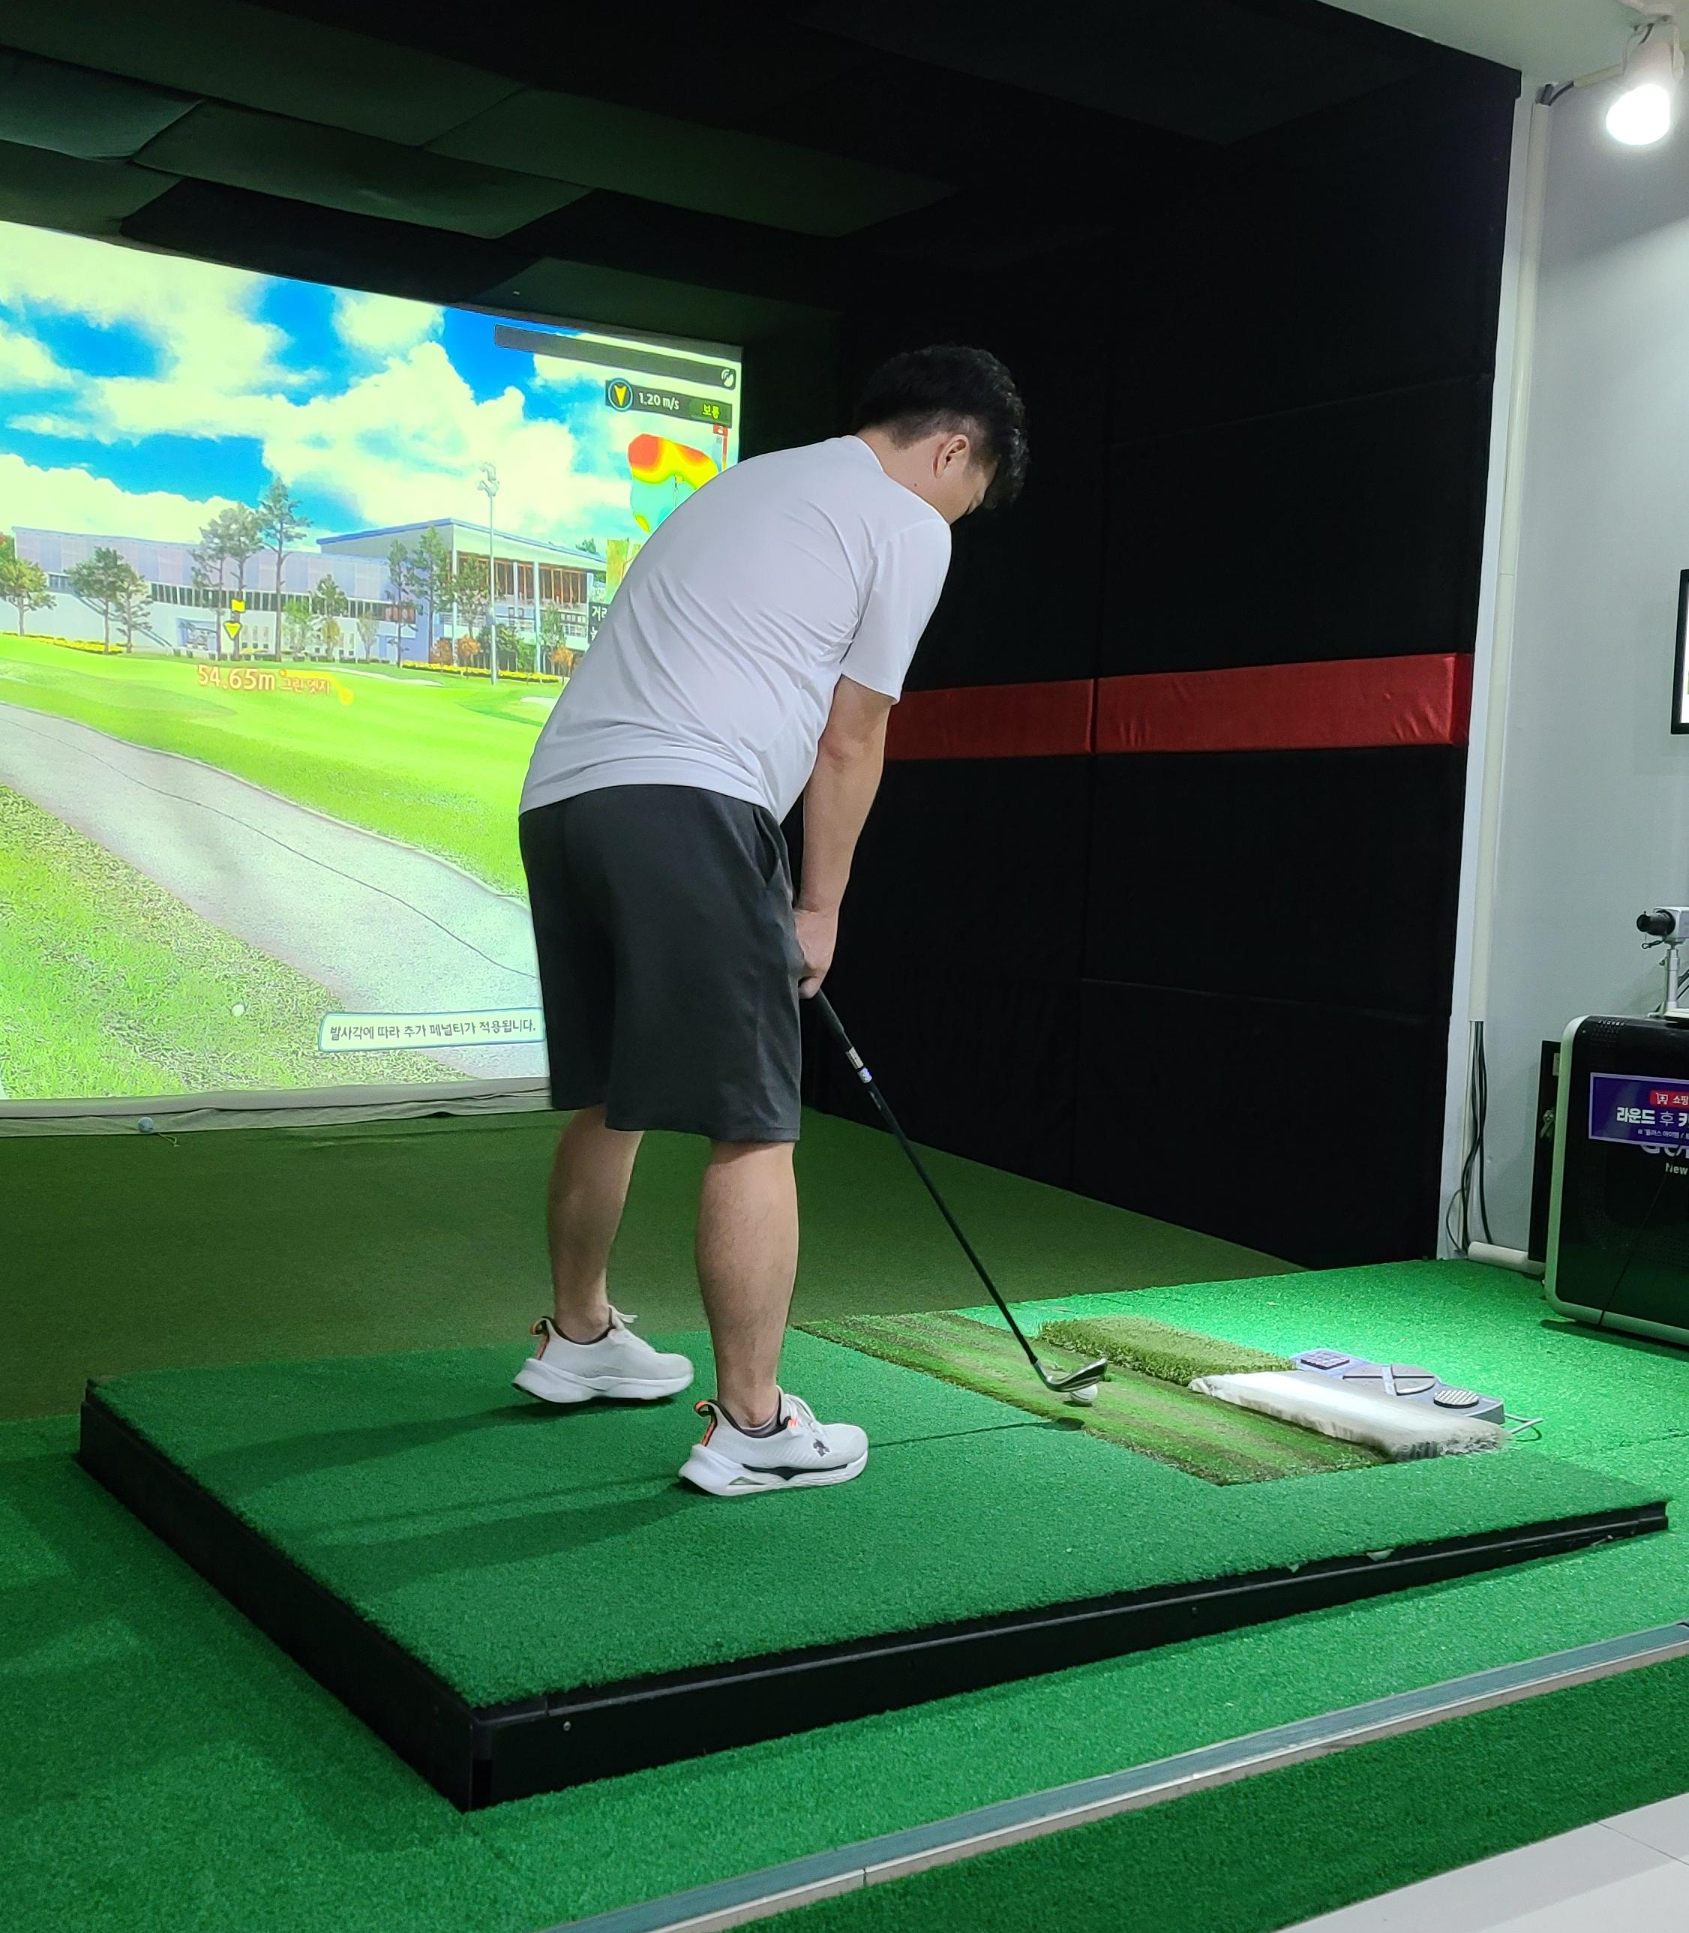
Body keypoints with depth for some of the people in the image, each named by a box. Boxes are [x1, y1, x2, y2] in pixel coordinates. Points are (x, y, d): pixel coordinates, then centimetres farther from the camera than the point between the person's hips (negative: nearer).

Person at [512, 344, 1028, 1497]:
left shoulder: (746, 485, 30)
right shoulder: (909, 527, 5)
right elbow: (850, 740, 4)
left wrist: (773, 897, 26)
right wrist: (820, 906, 15)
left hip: (559, 791, 9)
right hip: (686, 809, -9)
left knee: (612, 1095, 22)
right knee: (753, 1129, -2)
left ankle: (578, 1337, 38)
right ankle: (752, 1427, 3)